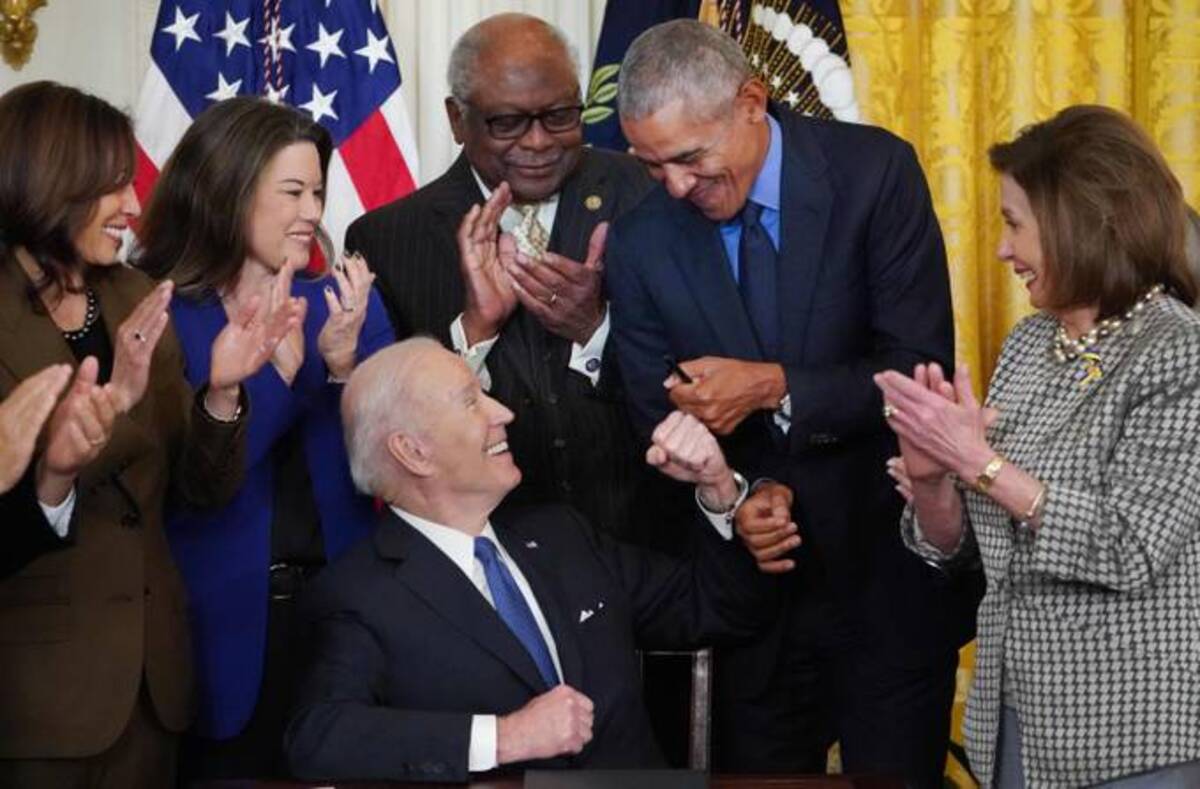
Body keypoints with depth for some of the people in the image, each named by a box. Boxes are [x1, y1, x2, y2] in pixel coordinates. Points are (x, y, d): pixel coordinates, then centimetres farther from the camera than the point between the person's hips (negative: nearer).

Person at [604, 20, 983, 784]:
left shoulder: (874, 171, -12)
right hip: (753, 576, 2)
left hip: (889, 575, -2)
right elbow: (660, 424, 2)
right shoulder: (641, 238, -4)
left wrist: (776, 389, -26)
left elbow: (922, 369, -15)